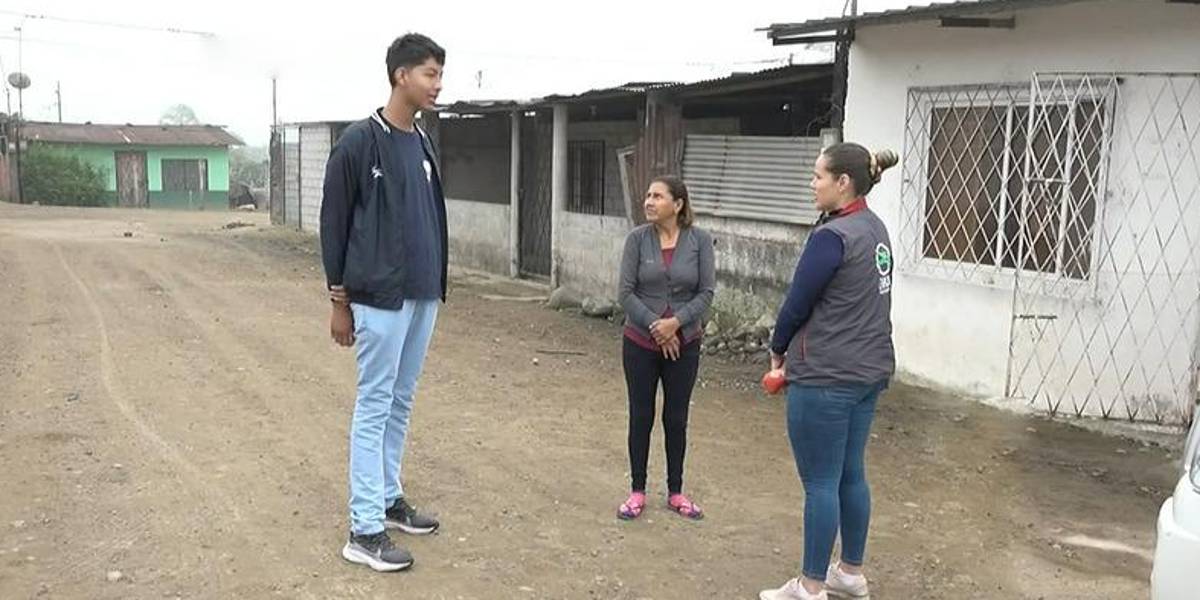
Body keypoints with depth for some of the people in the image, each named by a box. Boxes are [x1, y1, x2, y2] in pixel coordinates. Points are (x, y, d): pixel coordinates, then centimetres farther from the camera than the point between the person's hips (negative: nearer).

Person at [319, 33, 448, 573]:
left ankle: (388, 497, 28)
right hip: (380, 299, -7)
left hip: (423, 296, 7)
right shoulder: (359, 142, -10)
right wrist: (339, 299, -8)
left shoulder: (424, 145, 12)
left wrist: (437, 285, 16)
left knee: (401, 402, 15)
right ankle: (364, 530, 3)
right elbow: (333, 223, -8)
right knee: (375, 407, -3)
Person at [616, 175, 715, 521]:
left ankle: (675, 492, 24)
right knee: (641, 417, 7)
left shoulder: (699, 240, -5)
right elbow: (626, 292, -8)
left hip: (684, 343, 0)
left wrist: (676, 322, -18)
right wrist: (655, 327, -14)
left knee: (676, 418, 10)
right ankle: (637, 492, 20)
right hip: (640, 343, 0)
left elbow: (706, 292, -6)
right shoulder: (638, 238, -6)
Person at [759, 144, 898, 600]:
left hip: (826, 377, -9)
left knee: (820, 482, 1)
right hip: (868, 370, 9)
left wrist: (778, 350, 6)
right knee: (850, 474, 18)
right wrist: (792, 350, 11)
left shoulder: (832, 236, -19)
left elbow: (798, 303, -13)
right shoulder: (875, 229, 10)